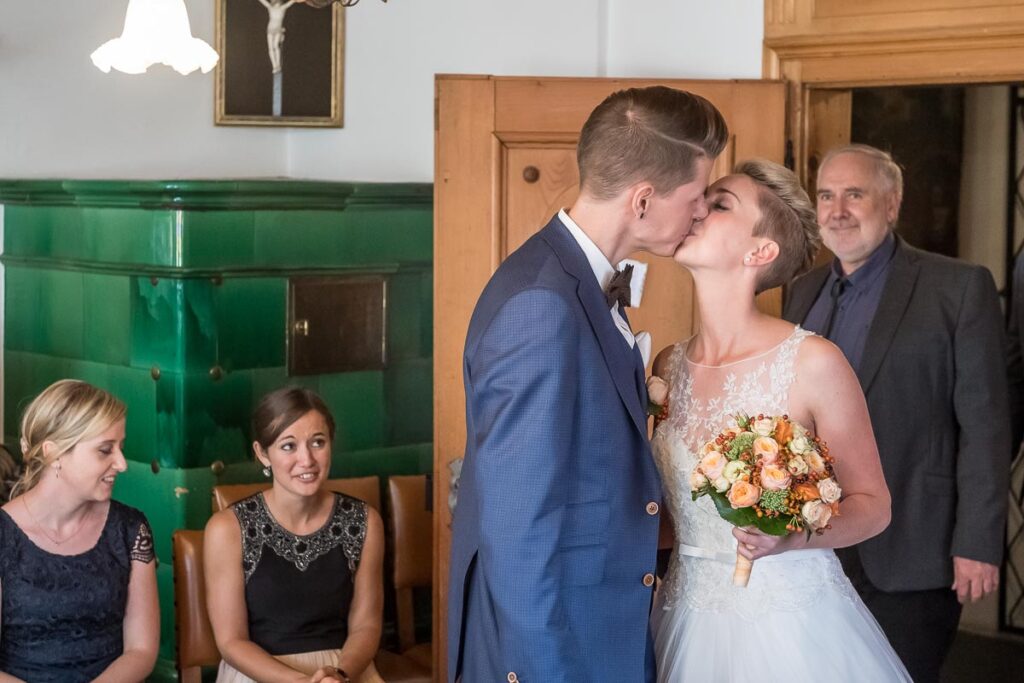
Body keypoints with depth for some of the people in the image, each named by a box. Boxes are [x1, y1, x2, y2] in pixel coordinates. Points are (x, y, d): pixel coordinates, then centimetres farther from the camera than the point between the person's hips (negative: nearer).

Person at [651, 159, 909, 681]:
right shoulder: (669, 368, 1)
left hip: (792, 625, -4)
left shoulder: (812, 363, -13)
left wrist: (791, 537, -22)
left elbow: (872, 505, -5)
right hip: (690, 624, 4)